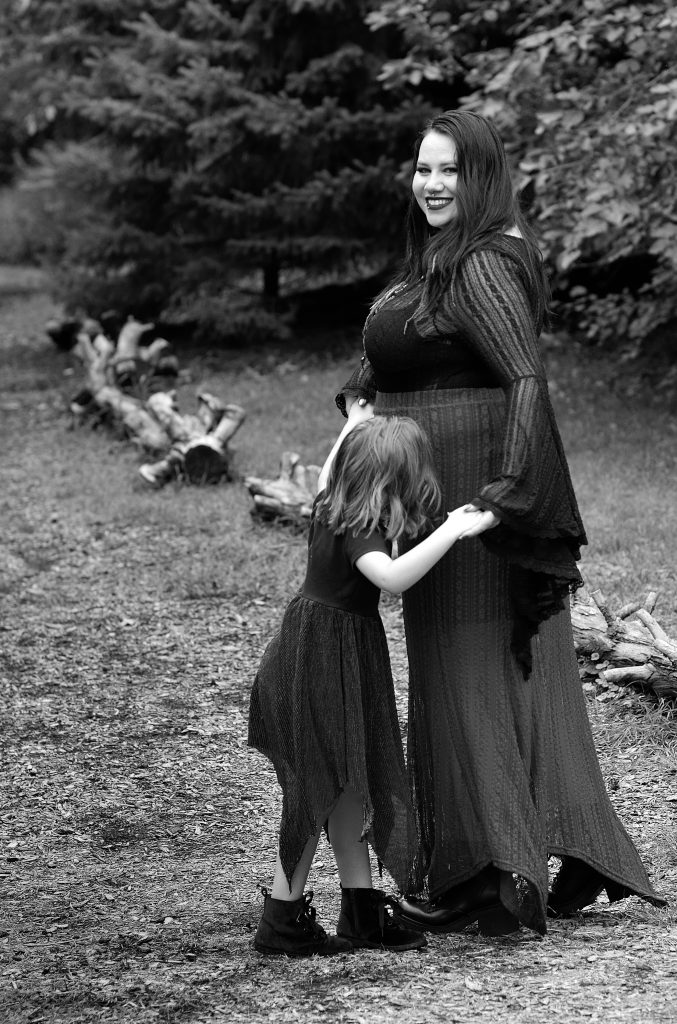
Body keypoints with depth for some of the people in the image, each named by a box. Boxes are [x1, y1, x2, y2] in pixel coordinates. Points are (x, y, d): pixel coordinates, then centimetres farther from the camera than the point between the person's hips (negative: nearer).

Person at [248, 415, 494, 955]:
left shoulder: (328, 506, 2)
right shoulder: (359, 531, -24)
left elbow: (328, 471, 27)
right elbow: (391, 576, -43)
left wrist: (354, 424, 41)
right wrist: (452, 531, -41)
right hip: (328, 664, -10)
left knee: (350, 785, 14)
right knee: (322, 785, -3)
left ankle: (363, 910, 21)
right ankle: (283, 920, 2)